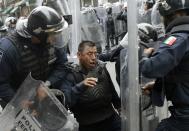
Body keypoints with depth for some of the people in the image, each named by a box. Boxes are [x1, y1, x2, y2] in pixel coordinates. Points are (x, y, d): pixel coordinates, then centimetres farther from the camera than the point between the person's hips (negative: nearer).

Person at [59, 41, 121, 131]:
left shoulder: (101, 68, 6)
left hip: (110, 118, 4)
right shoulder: (72, 74, -8)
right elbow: (64, 100, -23)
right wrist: (80, 86, -32)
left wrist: (120, 107, 24)